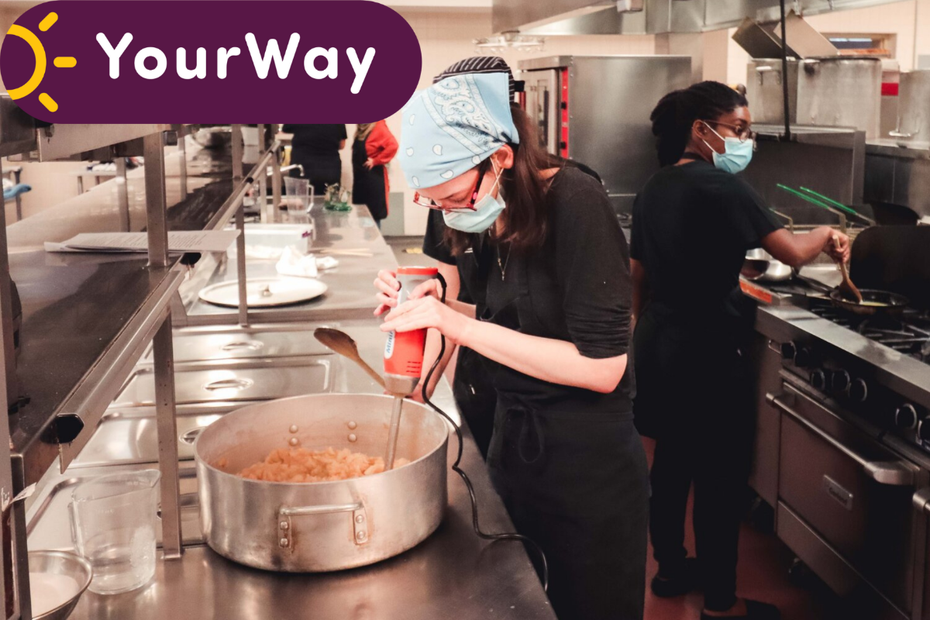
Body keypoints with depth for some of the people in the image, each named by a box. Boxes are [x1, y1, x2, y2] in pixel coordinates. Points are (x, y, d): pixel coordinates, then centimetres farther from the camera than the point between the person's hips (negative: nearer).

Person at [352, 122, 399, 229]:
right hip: (360, 176, 9)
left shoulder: (379, 127, -13)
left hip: (374, 177, -9)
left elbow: (392, 146, -25)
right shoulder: (361, 128, 13)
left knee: (374, 214, -2)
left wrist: (375, 161, -19)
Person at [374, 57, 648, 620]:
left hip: (588, 469, -7)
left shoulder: (573, 204, -20)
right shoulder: (487, 219, 1)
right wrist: (436, 307, -7)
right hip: (513, 447, 7)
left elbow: (602, 366, -24)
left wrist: (461, 326, -24)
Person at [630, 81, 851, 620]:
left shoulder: (655, 189, 8)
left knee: (672, 460, 20)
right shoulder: (722, 186, -16)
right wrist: (826, 236, 0)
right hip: (704, 353, -9)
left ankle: (670, 567, 34)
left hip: (657, 345, 9)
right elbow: (793, 253, -20)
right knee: (720, 476, 3)